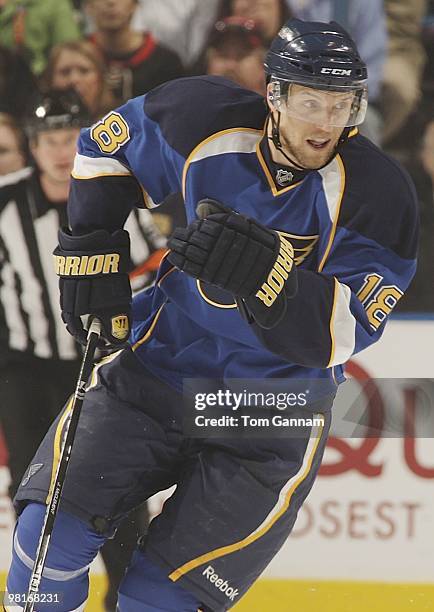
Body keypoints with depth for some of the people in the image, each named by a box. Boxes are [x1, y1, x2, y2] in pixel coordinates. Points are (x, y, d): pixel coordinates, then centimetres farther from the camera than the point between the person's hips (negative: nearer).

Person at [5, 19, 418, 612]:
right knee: (55, 525, -13)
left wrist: (262, 272, -38)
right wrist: (91, 251, 2)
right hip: (163, 359, 2)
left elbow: (334, 337, -22)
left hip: (274, 405, -2)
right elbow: (107, 146, 10)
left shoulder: (376, 195, -17)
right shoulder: (206, 121, -10)